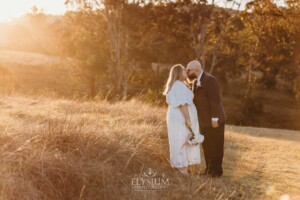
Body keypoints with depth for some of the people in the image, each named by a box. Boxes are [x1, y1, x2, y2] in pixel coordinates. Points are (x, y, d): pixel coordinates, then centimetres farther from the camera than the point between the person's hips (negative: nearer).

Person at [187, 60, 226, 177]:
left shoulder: (210, 80, -18)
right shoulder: (195, 82, 10)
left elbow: (215, 100, -22)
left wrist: (214, 119, -23)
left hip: (214, 120, -8)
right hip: (204, 121, 8)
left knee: (216, 146, 2)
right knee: (206, 146, 13)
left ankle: (217, 170, 12)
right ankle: (209, 168, 23)